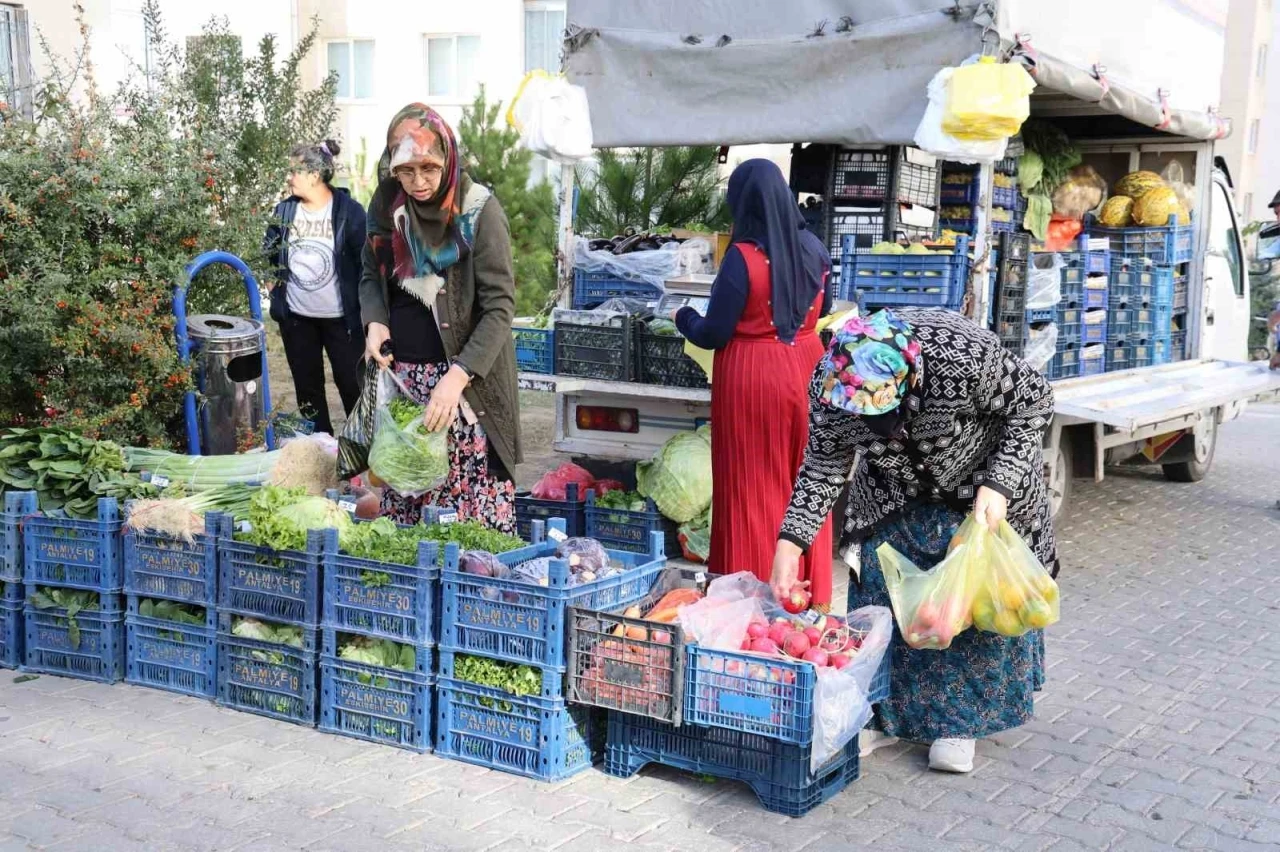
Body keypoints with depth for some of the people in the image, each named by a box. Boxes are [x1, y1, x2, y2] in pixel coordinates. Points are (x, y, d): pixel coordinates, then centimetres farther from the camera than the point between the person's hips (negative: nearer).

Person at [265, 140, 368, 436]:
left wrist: (365, 314, -11)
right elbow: (271, 256, 10)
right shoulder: (284, 210, 1)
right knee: (307, 387, 14)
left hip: (340, 318, -4)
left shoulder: (349, 211, -11)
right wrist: (277, 304, -2)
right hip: (297, 317, 4)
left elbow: (366, 265, -9)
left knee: (352, 385, 4)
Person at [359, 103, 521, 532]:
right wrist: (375, 323, -5)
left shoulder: (479, 211, -10)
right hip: (399, 373, 4)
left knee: (475, 498, -8)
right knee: (400, 501, 4)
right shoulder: (386, 203, 4)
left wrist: (457, 377, -23)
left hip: (466, 376, -4)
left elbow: (499, 307, -12)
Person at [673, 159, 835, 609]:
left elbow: (712, 334, -12)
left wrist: (684, 317, 7)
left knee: (753, 490, 5)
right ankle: (809, 596, 23)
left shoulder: (743, 257, -16)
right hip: (806, 368, 6)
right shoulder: (812, 248, 2)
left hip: (752, 377, -5)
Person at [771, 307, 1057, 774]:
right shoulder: (829, 384, -29)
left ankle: (960, 719, 18)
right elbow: (824, 463, -13)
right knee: (879, 591, 2)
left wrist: (998, 485, -30)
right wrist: (790, 541, -24)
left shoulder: (964, 355, -40)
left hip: (981, 487, -3)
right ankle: (884, 714, 19)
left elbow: (1033, 402, -22)